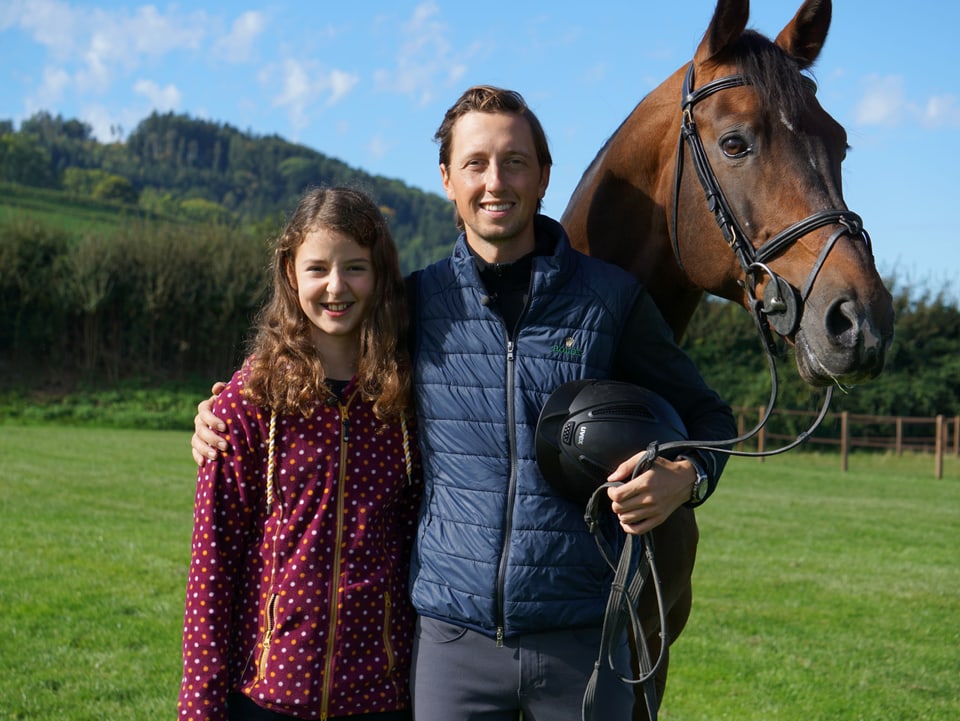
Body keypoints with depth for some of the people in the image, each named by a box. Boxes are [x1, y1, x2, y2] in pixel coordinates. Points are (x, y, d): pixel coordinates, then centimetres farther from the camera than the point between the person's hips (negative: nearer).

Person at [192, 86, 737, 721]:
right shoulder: (416, 302, 4)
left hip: (582, 640, -1)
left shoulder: (610, 298, 0)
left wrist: (687, 476, -12)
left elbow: (708, 415, 9)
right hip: (453, 640, 1)